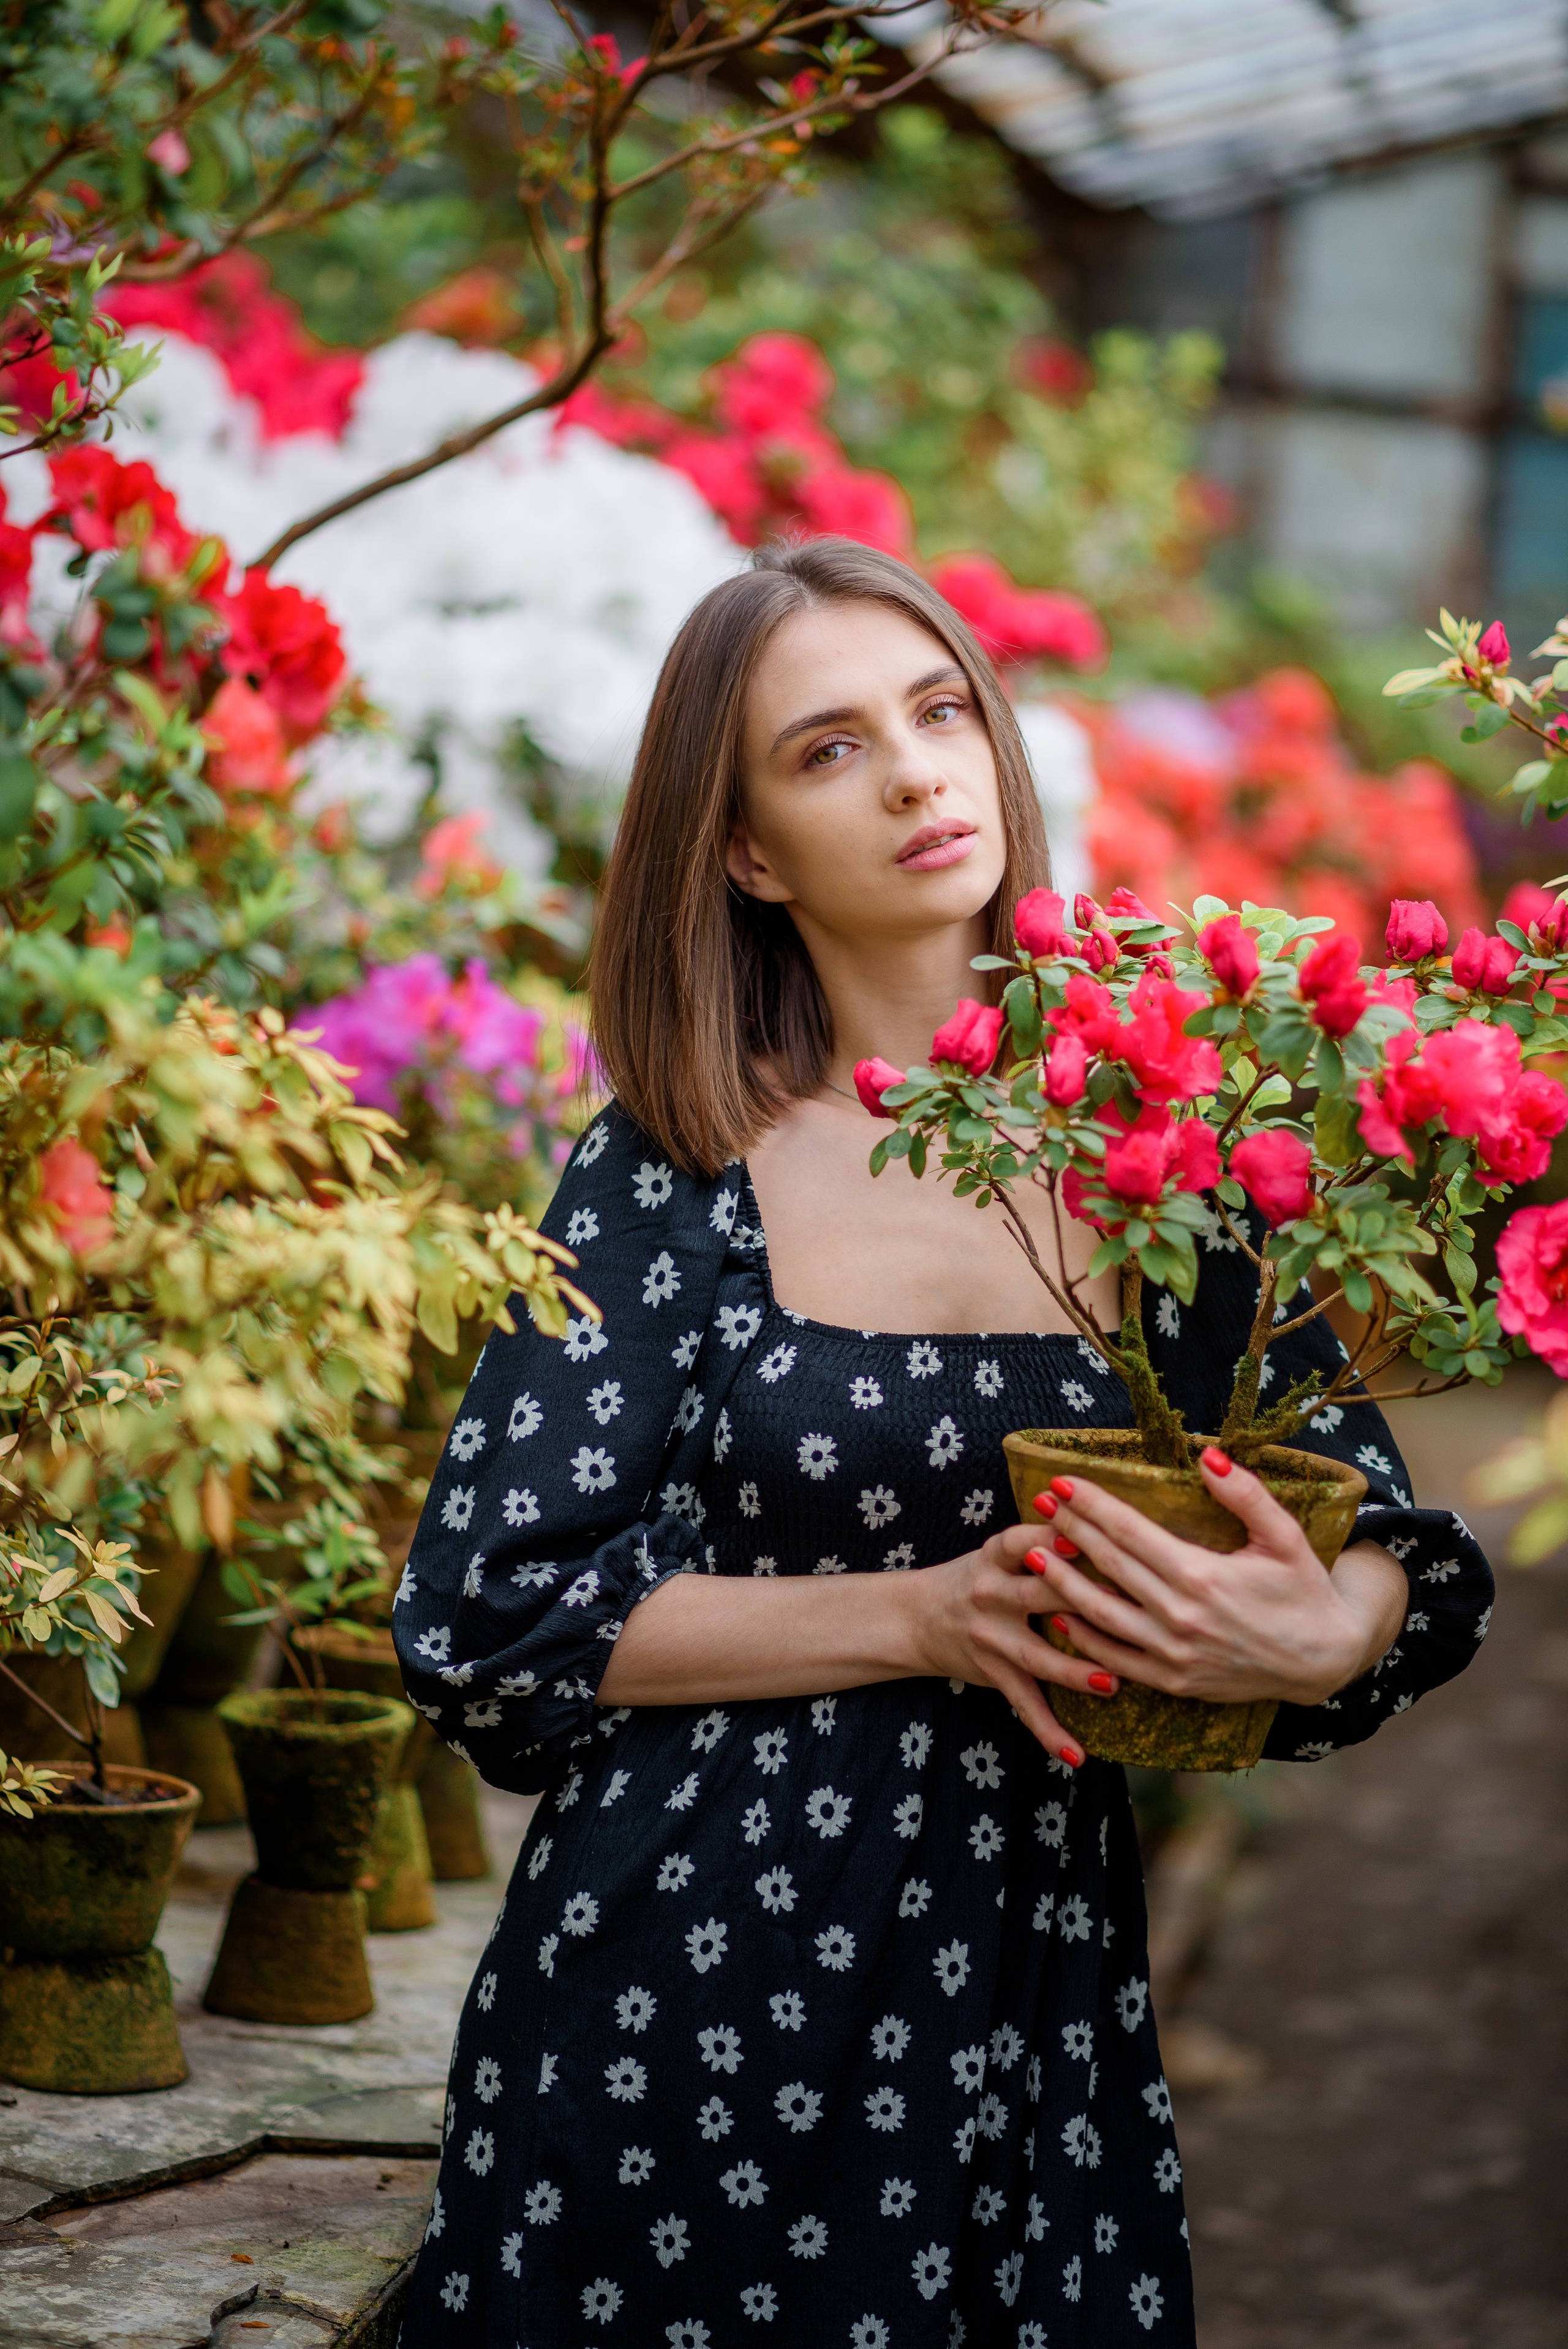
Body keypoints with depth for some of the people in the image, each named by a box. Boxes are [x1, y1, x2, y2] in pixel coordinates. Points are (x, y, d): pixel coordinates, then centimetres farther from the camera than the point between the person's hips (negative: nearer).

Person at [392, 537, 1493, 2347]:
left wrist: (1320, 1631, -21)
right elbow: (485, 1610, -8)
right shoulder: (668, 1176, -3)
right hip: (675, 2012, -1)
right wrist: (920, 1614, -16)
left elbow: (1392, 1557, 3)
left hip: (1030, 1996, 2)